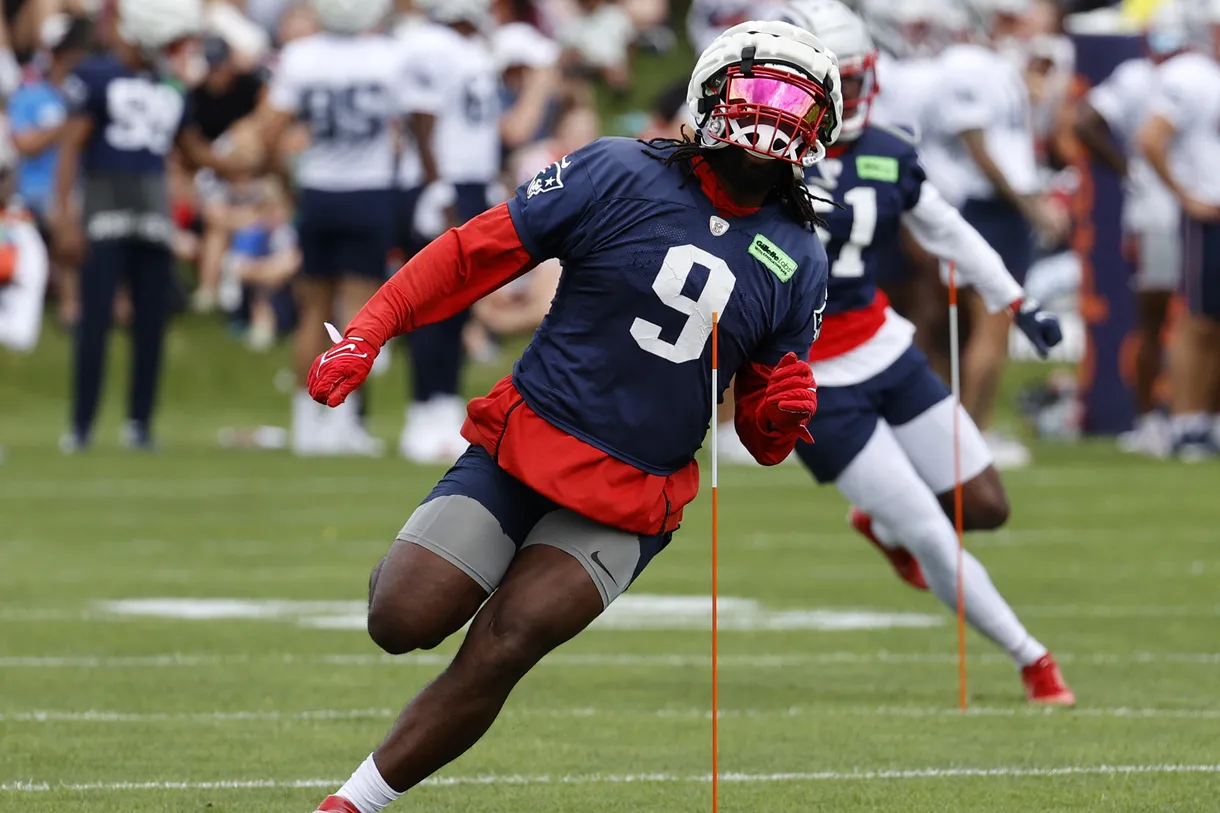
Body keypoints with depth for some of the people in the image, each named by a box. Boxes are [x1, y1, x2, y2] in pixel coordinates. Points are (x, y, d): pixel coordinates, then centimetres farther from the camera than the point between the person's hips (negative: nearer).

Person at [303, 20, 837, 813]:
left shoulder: (799, 262, 5)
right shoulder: (622, 175, -6)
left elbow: (761, 439, 14)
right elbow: (476, 250, -1)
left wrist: (781, 418, -10)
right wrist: (365, 336, -9)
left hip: (628, 505, 1)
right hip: (522, 448, -1)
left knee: (501, 651, -16)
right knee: (403, 622, -14)